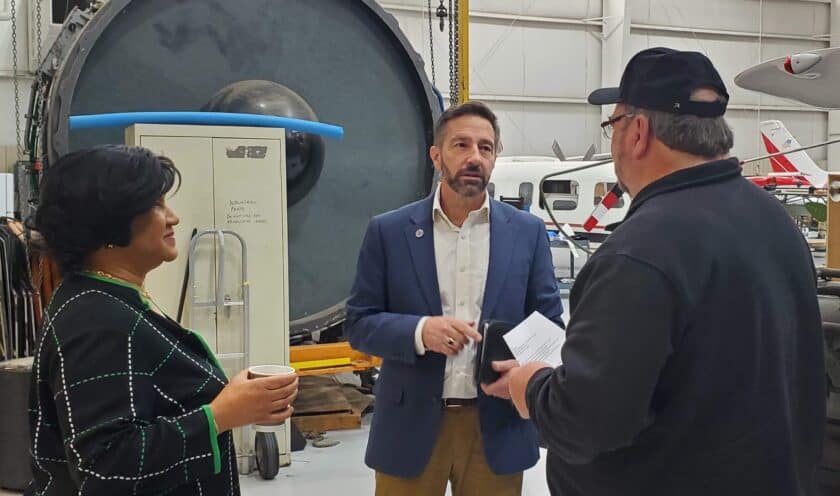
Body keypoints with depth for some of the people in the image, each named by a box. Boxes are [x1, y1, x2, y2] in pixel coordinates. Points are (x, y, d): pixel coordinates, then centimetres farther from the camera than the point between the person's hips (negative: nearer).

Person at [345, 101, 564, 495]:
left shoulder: (527, 232, 3)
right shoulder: (388, 232, -1)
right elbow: (359, 323, 0)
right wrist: (419, 331, -19)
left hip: (497, 426, 1)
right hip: (411, 425, -1)